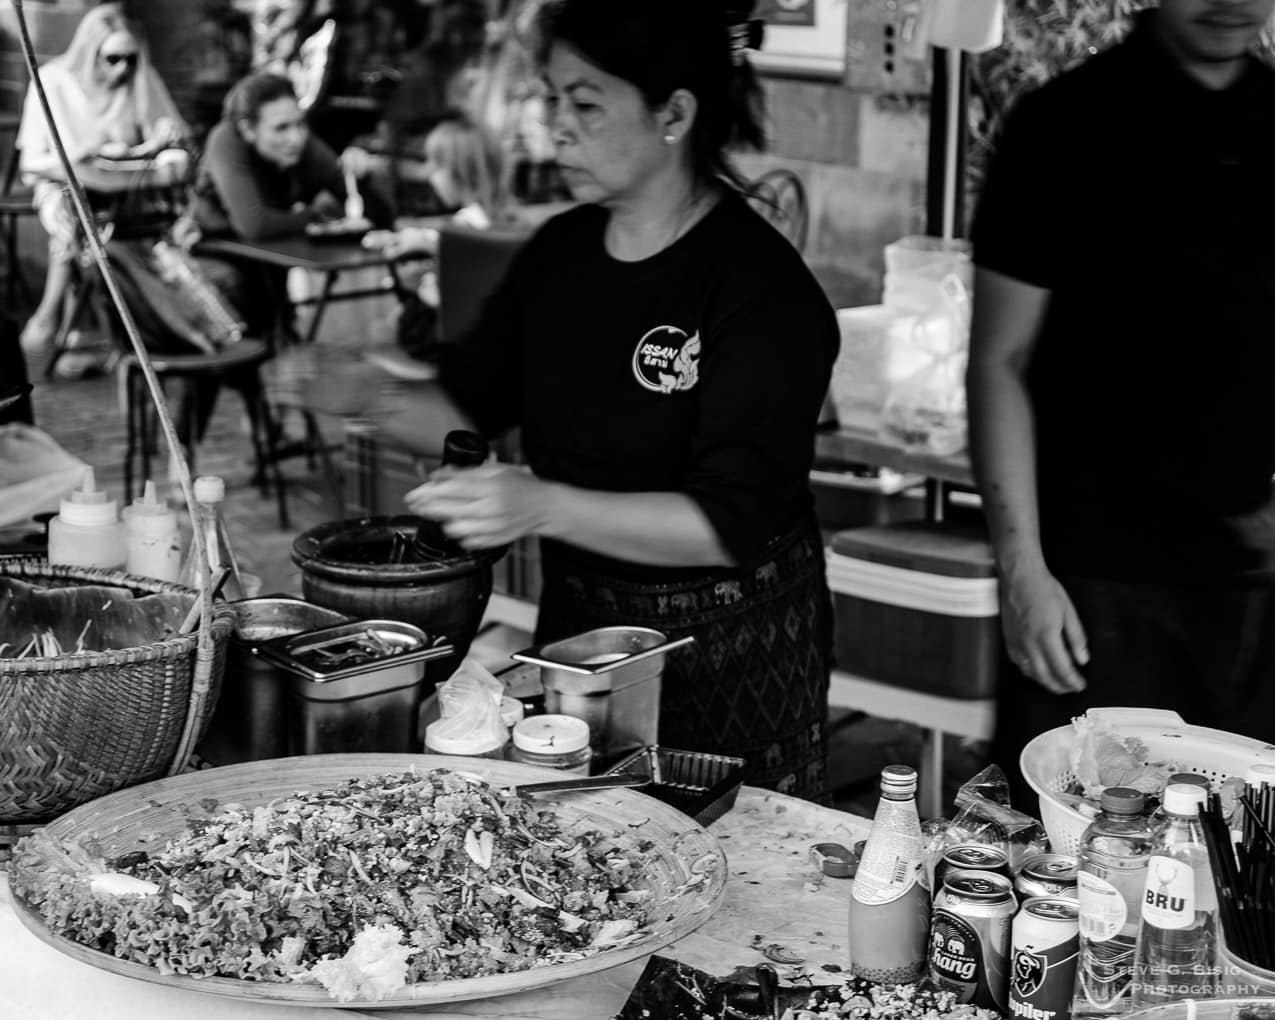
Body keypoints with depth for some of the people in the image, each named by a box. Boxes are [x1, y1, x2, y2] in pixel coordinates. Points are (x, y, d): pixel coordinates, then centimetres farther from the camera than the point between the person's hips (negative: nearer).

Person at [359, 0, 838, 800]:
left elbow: (728, 524, -25)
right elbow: (468, 404, 13)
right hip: (576, 621, 6)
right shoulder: (562, 252, 3)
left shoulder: (766, 290, -19)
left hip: (729, 652, -6)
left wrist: (543, 506, -35)